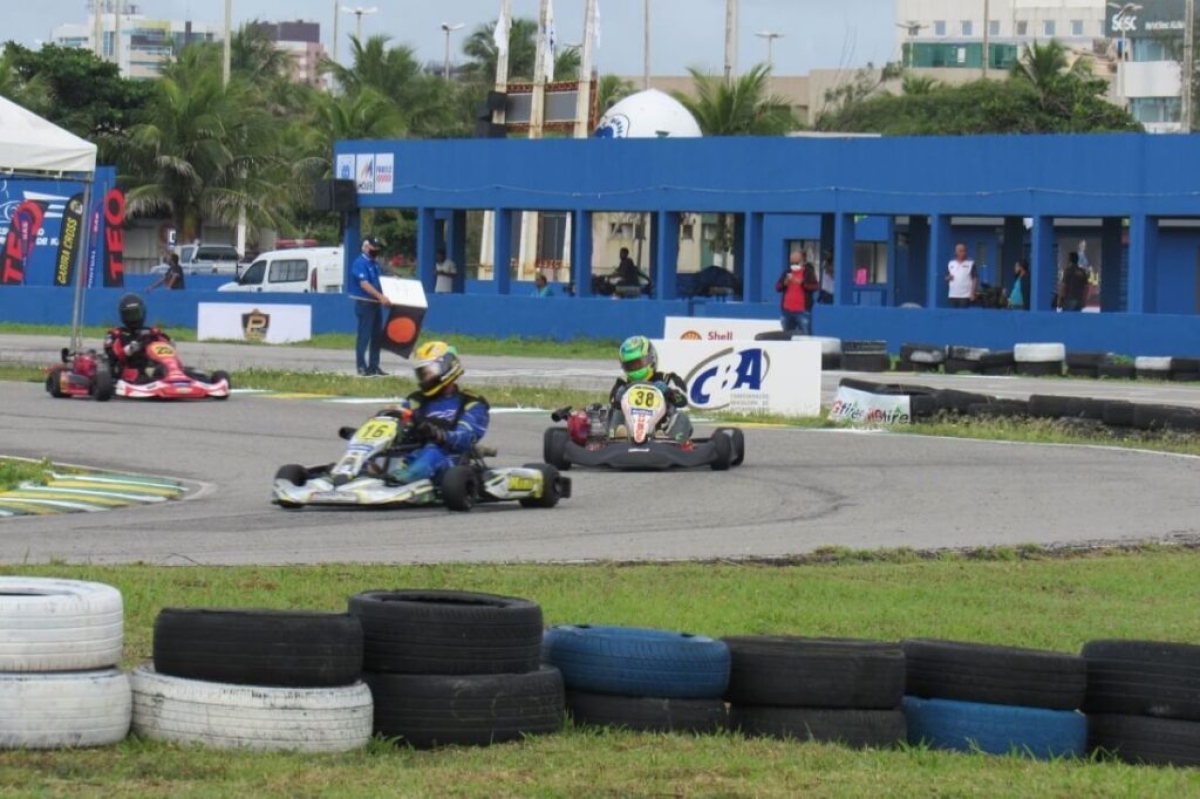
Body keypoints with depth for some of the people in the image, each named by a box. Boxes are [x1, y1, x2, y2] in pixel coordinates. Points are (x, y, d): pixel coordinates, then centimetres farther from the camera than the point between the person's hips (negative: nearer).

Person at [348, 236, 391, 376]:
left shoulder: (374, 264, 16)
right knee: (364, 336, -7)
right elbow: (364, 284, -22)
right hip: (365, 304, -9)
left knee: (377, 336, 11)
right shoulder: (360, 263, -12)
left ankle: (374, 366, 16)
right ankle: (362, 368, -5)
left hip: (376, 304, 9)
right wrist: (381, 296, -28)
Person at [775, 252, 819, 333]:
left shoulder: (808, 273, 2)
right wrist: (785, 283, -10)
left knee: (805, 335, -11)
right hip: (787, 310, 5)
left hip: (802, 311, -5)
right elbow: (777, 287, 10)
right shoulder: (787, 273, 15)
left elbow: (814, 287, -10)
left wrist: (801, 283, -23)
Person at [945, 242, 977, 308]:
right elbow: (946, 278, 17)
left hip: (965, 296, -4)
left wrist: (972, 293, -9)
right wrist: (948, 278, -8)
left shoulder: (971, 264, -1)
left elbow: (974, 279, -2)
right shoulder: (951, 263, 11)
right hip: (953, 295, 4)